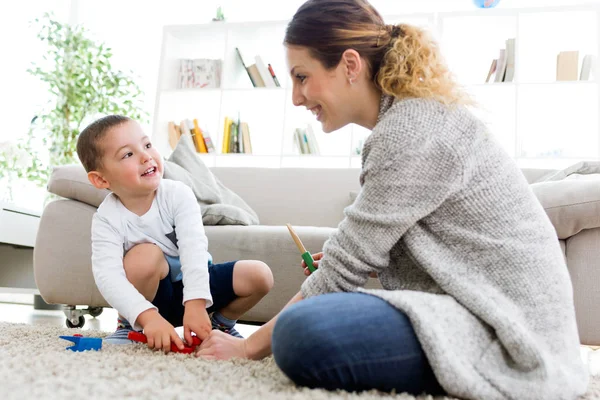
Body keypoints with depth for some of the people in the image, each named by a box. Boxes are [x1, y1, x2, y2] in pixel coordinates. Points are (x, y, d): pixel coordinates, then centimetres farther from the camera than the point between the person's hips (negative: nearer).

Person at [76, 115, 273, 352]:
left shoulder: (178, 195, -18)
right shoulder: (107, 219, -20)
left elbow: (194, 249, -29)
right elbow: (107, 276, -33)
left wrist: (195, 305, -43)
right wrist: (148, 317, -49)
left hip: (191, 284, 2)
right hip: (152, 297, -2)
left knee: (260, 275, -18)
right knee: (145, 254, -34)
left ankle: (220, 323, 9)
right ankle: (131, 325, -9)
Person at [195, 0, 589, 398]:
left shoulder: (413, 128, -17)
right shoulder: (411, 116, 13)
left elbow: (345, 266, -15)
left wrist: (251, 345, -6)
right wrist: (335, 262, 4)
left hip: (508, 331, -10)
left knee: (303, 333, -29)